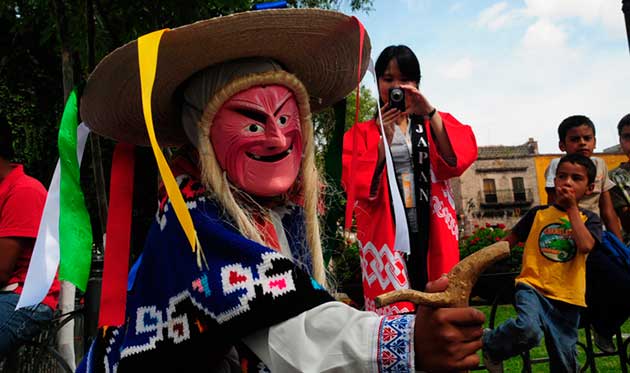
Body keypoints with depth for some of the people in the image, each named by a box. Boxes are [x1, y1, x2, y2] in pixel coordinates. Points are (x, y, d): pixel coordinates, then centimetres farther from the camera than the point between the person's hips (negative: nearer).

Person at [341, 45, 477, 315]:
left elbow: (461, 157, -5)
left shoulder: (436, 123, 15)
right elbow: (357, 187, -5)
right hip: (386, 236, -1)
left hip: (433, 234, 2)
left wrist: (430, 113, -14)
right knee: (393, 313, -6)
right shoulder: (362, 133, 9)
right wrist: (384, 140, -14)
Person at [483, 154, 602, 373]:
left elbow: (585, 245, -12)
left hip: (567, 297, 2)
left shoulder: (589, 219, 9)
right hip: (533, 287, -2)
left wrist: (572, 208, -6)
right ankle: (490, 344, -3)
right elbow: (508, 242, 13)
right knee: (528, 330, -31)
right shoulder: (537, 214, 7)